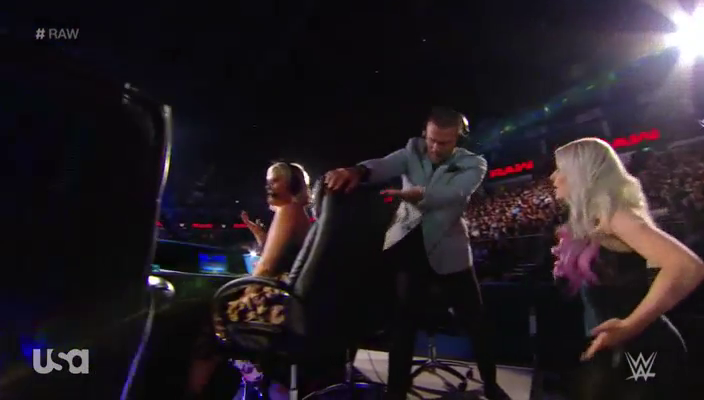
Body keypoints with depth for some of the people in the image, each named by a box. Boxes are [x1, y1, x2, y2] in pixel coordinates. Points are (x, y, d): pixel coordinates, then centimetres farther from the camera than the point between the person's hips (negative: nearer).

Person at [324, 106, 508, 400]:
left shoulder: (473, 164, -5)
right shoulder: (413, 149, 1)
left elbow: (453, 192, -27)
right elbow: (384, 165, -20)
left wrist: (416, 194, -47)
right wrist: (357, 171, -43)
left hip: (446, 249, -1)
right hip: (407, 245, 1)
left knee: (475, 320, 7)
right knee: (403, 318, 5)